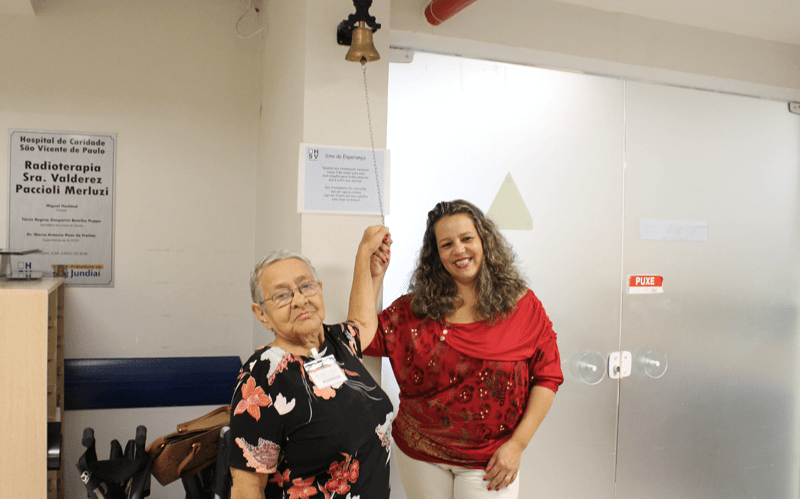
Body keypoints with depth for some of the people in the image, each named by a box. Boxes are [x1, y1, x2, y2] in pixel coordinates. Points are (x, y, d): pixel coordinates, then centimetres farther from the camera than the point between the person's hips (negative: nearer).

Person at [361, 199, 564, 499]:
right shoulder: (415, 308, -2)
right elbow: (365, 340, -10)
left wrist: (517, 443, -8)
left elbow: (547, 376, -3)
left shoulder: (522, 305, -6)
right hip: (418, 453, 2)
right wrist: (373, 277, -13)